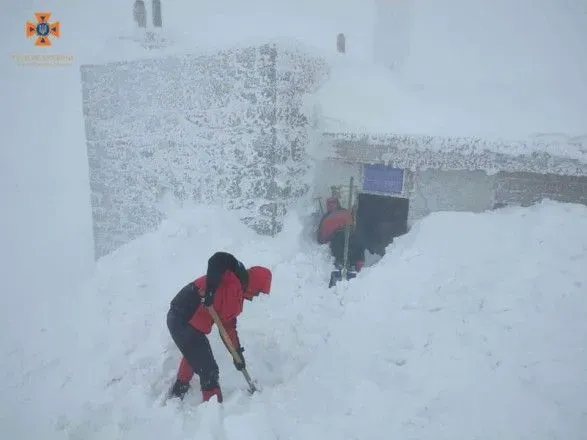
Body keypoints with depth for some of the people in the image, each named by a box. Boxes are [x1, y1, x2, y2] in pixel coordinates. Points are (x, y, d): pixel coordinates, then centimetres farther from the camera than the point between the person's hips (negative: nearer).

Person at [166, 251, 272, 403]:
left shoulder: (237, 298, 14)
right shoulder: (236, 277, -13)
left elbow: (229, 326, 19)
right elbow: (218, 259, -32)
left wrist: (237, 352, 18)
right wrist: (210, 290, -33)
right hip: (183, 321, -11)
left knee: (193, 355, 36)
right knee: (209, 370, -4)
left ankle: (179, 389, 61)